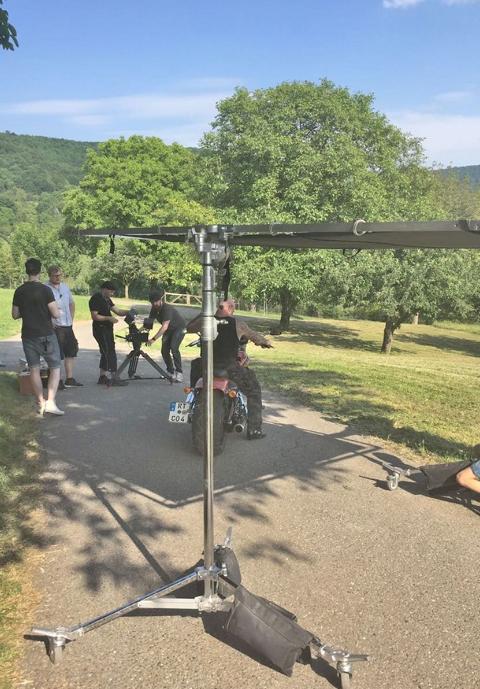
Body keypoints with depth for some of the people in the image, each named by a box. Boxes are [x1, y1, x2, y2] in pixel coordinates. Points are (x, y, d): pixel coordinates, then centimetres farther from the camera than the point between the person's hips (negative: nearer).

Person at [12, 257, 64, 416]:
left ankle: (41, 404, 15)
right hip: (46, 335, -4)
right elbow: (56, 314, -15)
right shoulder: (45, 290, -11)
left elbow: (15, 315, 9)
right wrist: (58, 310, 6)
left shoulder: (19, 291, 3)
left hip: (28, 336, 4)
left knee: (34, 369, 11)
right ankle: (51, 402, -7)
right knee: (55, 368, 5)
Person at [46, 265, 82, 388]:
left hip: (67, 326, 7)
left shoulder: (65, 287, 11)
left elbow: (72, 304, 22)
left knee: (71, 351, 12)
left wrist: (71, 320, 13)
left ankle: (69, 379, 22)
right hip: (55, 327, -7)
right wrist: (50, 323, -18)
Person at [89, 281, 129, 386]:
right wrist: (108, 318, -27)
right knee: (110, 353, -11)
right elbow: (95, 316, -18)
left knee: (106, 353, 12)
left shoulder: (107, 299, 17)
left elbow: (117, 311, 14)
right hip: (100, 330, -10)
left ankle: (102, 377, 19)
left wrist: (128, 312, -2)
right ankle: (114, 378, -9)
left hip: (107, 330, 10)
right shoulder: (95, 299, -12)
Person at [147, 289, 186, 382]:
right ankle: (171, 372, 14)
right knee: (164, 351, -1)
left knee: (174, 348, -25)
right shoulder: (154, 309, -8)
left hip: (179, 328, -8)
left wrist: (153, 339, -46)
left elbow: (164, 327, -40)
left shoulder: (167, 309, -32)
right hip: (169, 330, 8)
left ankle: (179, 373, -20)